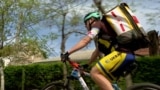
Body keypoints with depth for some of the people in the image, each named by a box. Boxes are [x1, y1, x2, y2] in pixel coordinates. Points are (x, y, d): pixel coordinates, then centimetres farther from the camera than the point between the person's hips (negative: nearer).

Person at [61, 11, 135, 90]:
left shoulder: (97, 25, 7)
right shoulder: (102, 35, 32)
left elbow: (85, 41, -5)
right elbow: (96, 52, 35)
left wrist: (68, 53, -7)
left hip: (122, 54, -10)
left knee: (94, 72, -15)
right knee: (104, 81, 13)